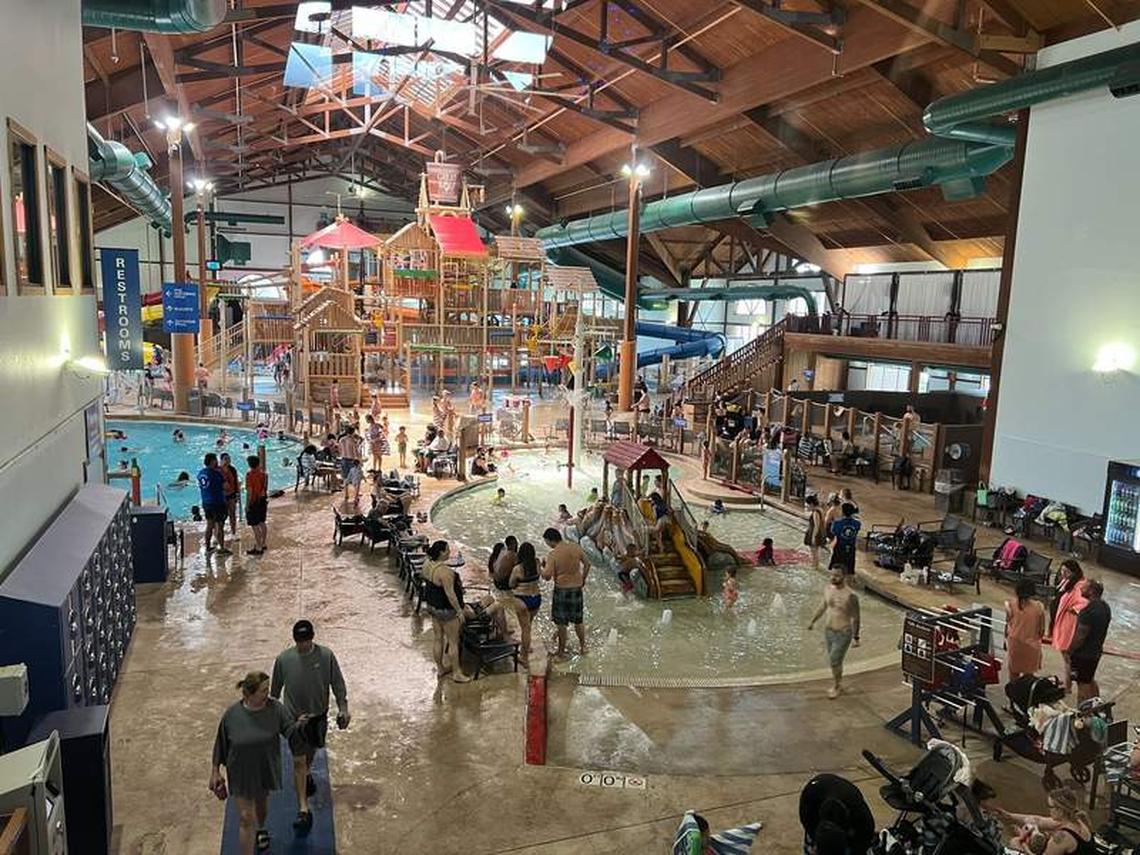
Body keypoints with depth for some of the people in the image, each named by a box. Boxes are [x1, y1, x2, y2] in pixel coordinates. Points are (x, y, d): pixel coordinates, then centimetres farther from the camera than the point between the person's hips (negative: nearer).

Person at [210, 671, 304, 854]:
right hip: (241, 774, -2)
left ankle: (261, 829, 59)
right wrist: (215, 771, 0)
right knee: (245, 819, 1)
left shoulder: (275, 709, -18)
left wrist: (299, 724, -34)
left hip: (265, 770, 3)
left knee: (262, 803, 28)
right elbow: (221, 743, -7)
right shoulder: (232, 714, -20)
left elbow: (289, 730, -11)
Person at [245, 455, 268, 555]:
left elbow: (249, 491, -19)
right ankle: (262, 544, 31)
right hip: (263, 500, 8)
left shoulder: (250, 475, -18)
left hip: (254, 502, -8)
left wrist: (247, 505, -13)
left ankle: (258, 548, 2)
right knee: (262, 523, 19)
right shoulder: (263, 473, 3)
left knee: (255, 526, -1)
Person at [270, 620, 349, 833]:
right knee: (298, 761, -3)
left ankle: (308, 773, 56)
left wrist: (343, 708, -11)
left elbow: (337, 683, -7)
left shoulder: (326, 655, -16)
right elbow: (275, 688, 0)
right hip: (294, 717, -1)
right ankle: (303, 810, 0)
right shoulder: (284, 659, -15)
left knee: (312, 749, 25)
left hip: (318, 714, 2)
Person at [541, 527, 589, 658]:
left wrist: (543, 565, 0)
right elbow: (587, 564, 7)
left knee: (561, 622, 9)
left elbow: (547, 576, -19)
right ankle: (582, 647, 31)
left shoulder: (553, 554, -18)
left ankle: (561, 651, 18)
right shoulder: (576, 547, -3)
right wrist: (583, 579, 21)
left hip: (562, 589, -5)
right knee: (578, 620, 20)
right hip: (577, 588, 5)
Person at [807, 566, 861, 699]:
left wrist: (856, 637, -12)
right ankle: (839, 684, 39)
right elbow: (823, 606, 15)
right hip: (828, 631, 6)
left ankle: (836, 686, 23)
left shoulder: (850, 595, -22)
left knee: (834, 661, -1)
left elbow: (855, 618, -14)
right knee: (835, 661, 19)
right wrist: (813, 621, 22)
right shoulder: (828, 588, -2)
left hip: (843, 633, -6)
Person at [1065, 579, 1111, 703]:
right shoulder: (1105, 607, 1)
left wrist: (1069, 652, -13)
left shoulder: (1088, 610, -27)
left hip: (1083, 654, -9)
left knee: (1083, 684, 4)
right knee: (1091, 680, 25)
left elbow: (1080, 636, -24)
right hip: (1096, 651, 9)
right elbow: (1101, 630, 13)